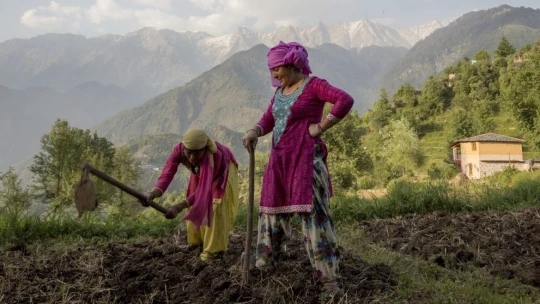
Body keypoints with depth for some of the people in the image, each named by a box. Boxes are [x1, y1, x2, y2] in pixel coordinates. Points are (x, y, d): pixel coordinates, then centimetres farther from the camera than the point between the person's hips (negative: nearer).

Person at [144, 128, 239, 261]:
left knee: (216, 206, -14)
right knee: (195, 202, 10)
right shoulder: (179, 150, -35)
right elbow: (167, 174, -44)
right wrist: (153, 193, -65)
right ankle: (198, 239, 29)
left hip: (222, 169, -5)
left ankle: (214, 246, -4)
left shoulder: (213, 156, -47)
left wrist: (179, 207, -61)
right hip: (201, 170, 5)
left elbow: (204, 189, -51)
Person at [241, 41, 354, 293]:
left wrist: (321, 127, -17)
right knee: (273, 206, 14)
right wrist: (254, 131, -12)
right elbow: (268, 119, 10)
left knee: (313, 211, -10)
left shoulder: (313, 85, -9)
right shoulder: (280, 90, 15)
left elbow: (345, 100, -22)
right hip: (280, 158, 8)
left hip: (306, 157, -8)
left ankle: (329, 277, -5)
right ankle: (265, 260, 29)